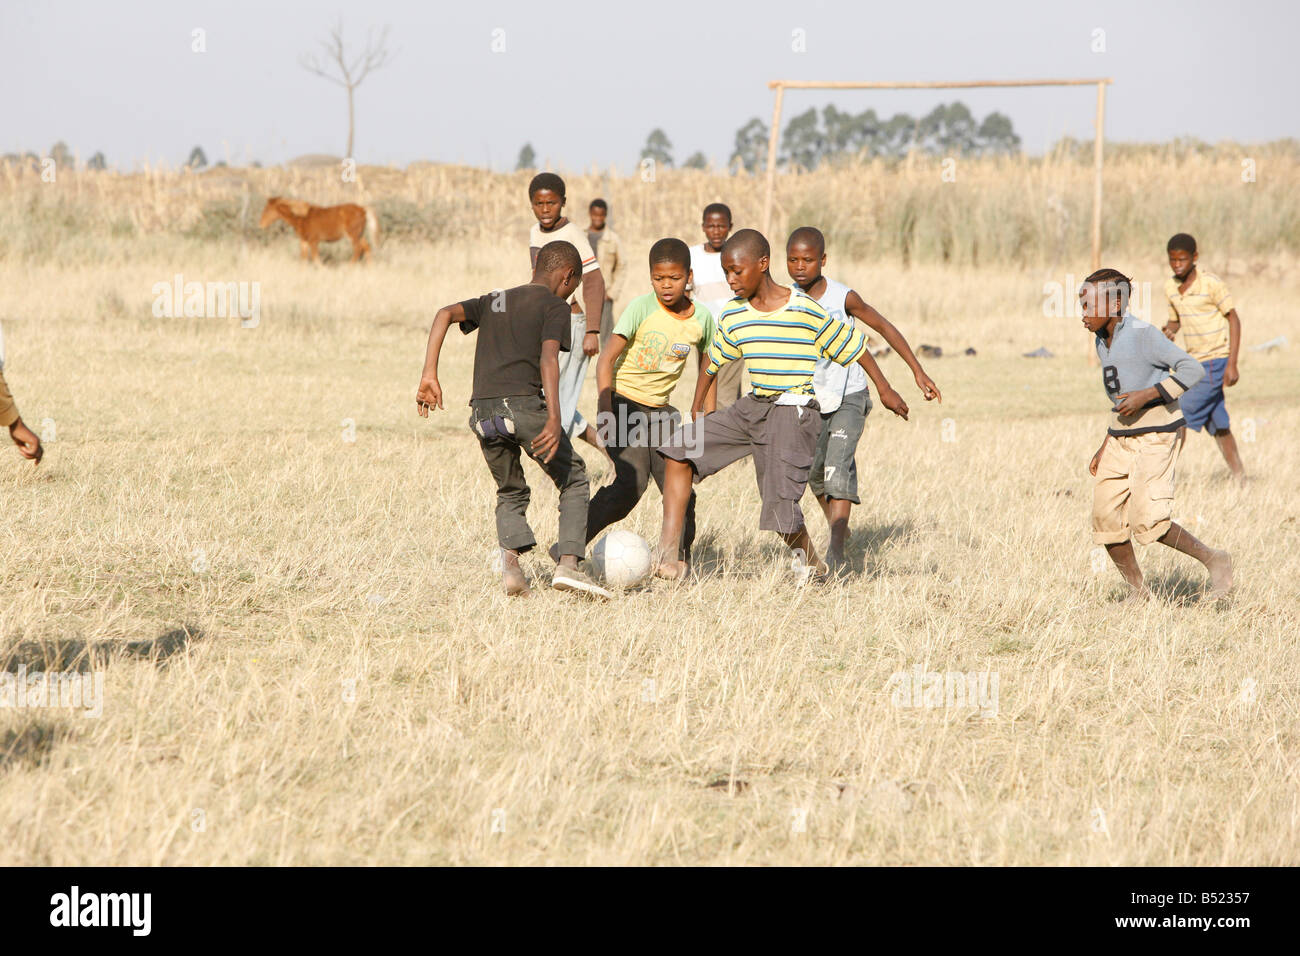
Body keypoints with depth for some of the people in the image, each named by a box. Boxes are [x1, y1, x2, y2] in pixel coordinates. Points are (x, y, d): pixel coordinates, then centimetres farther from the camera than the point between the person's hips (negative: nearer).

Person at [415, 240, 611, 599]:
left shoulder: (493, 301, 25)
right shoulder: (554, 307, 8)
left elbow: (446, 313, 10)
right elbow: (548, 357, -8)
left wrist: (429, 375, 5)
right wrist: (554, 419, -18)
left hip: (483, 413, 5)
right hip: (524, 403, -5)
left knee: (510, 494, 22)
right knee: (574, 482, 12)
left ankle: (510, 561, -3)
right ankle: (568, 565, -4)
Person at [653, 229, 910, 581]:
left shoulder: (805, 310, -12)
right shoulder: (733, 317, 4)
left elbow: (852, 344, -2)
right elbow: (714, 360, 22)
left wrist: (884, 390, 4)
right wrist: (698, 407, 28)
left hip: (792, 413, -7)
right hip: (751, 407, 7)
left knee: (780, 505, -16)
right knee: (678, 450, -4)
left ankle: (813, 566, 14)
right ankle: (668, 553, -4)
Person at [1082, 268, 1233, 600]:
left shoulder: (1143, 335, -14)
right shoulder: (1103, 342, 12)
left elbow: (1193, 370, -18)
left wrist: (1145, 396, -23)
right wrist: (1105, 447, 18)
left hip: (1157, 436, -8)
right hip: (1121, 439, 8)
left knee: (1147, 522, -16)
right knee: (1106, 519, 1)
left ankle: (1215, 560, 1)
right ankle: (1137, 592, 14)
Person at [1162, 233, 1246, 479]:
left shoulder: (1212, 283, -14)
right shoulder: (1170, 286, 6)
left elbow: (1234, 320, -10)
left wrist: (1232, 364, -15)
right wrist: (1168, 332, -6)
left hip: (1215, 362, -7)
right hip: (1194, 362, 7)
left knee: (1182, 415, -13)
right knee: (1217, 425, 9)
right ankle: (1239, 477, 16)